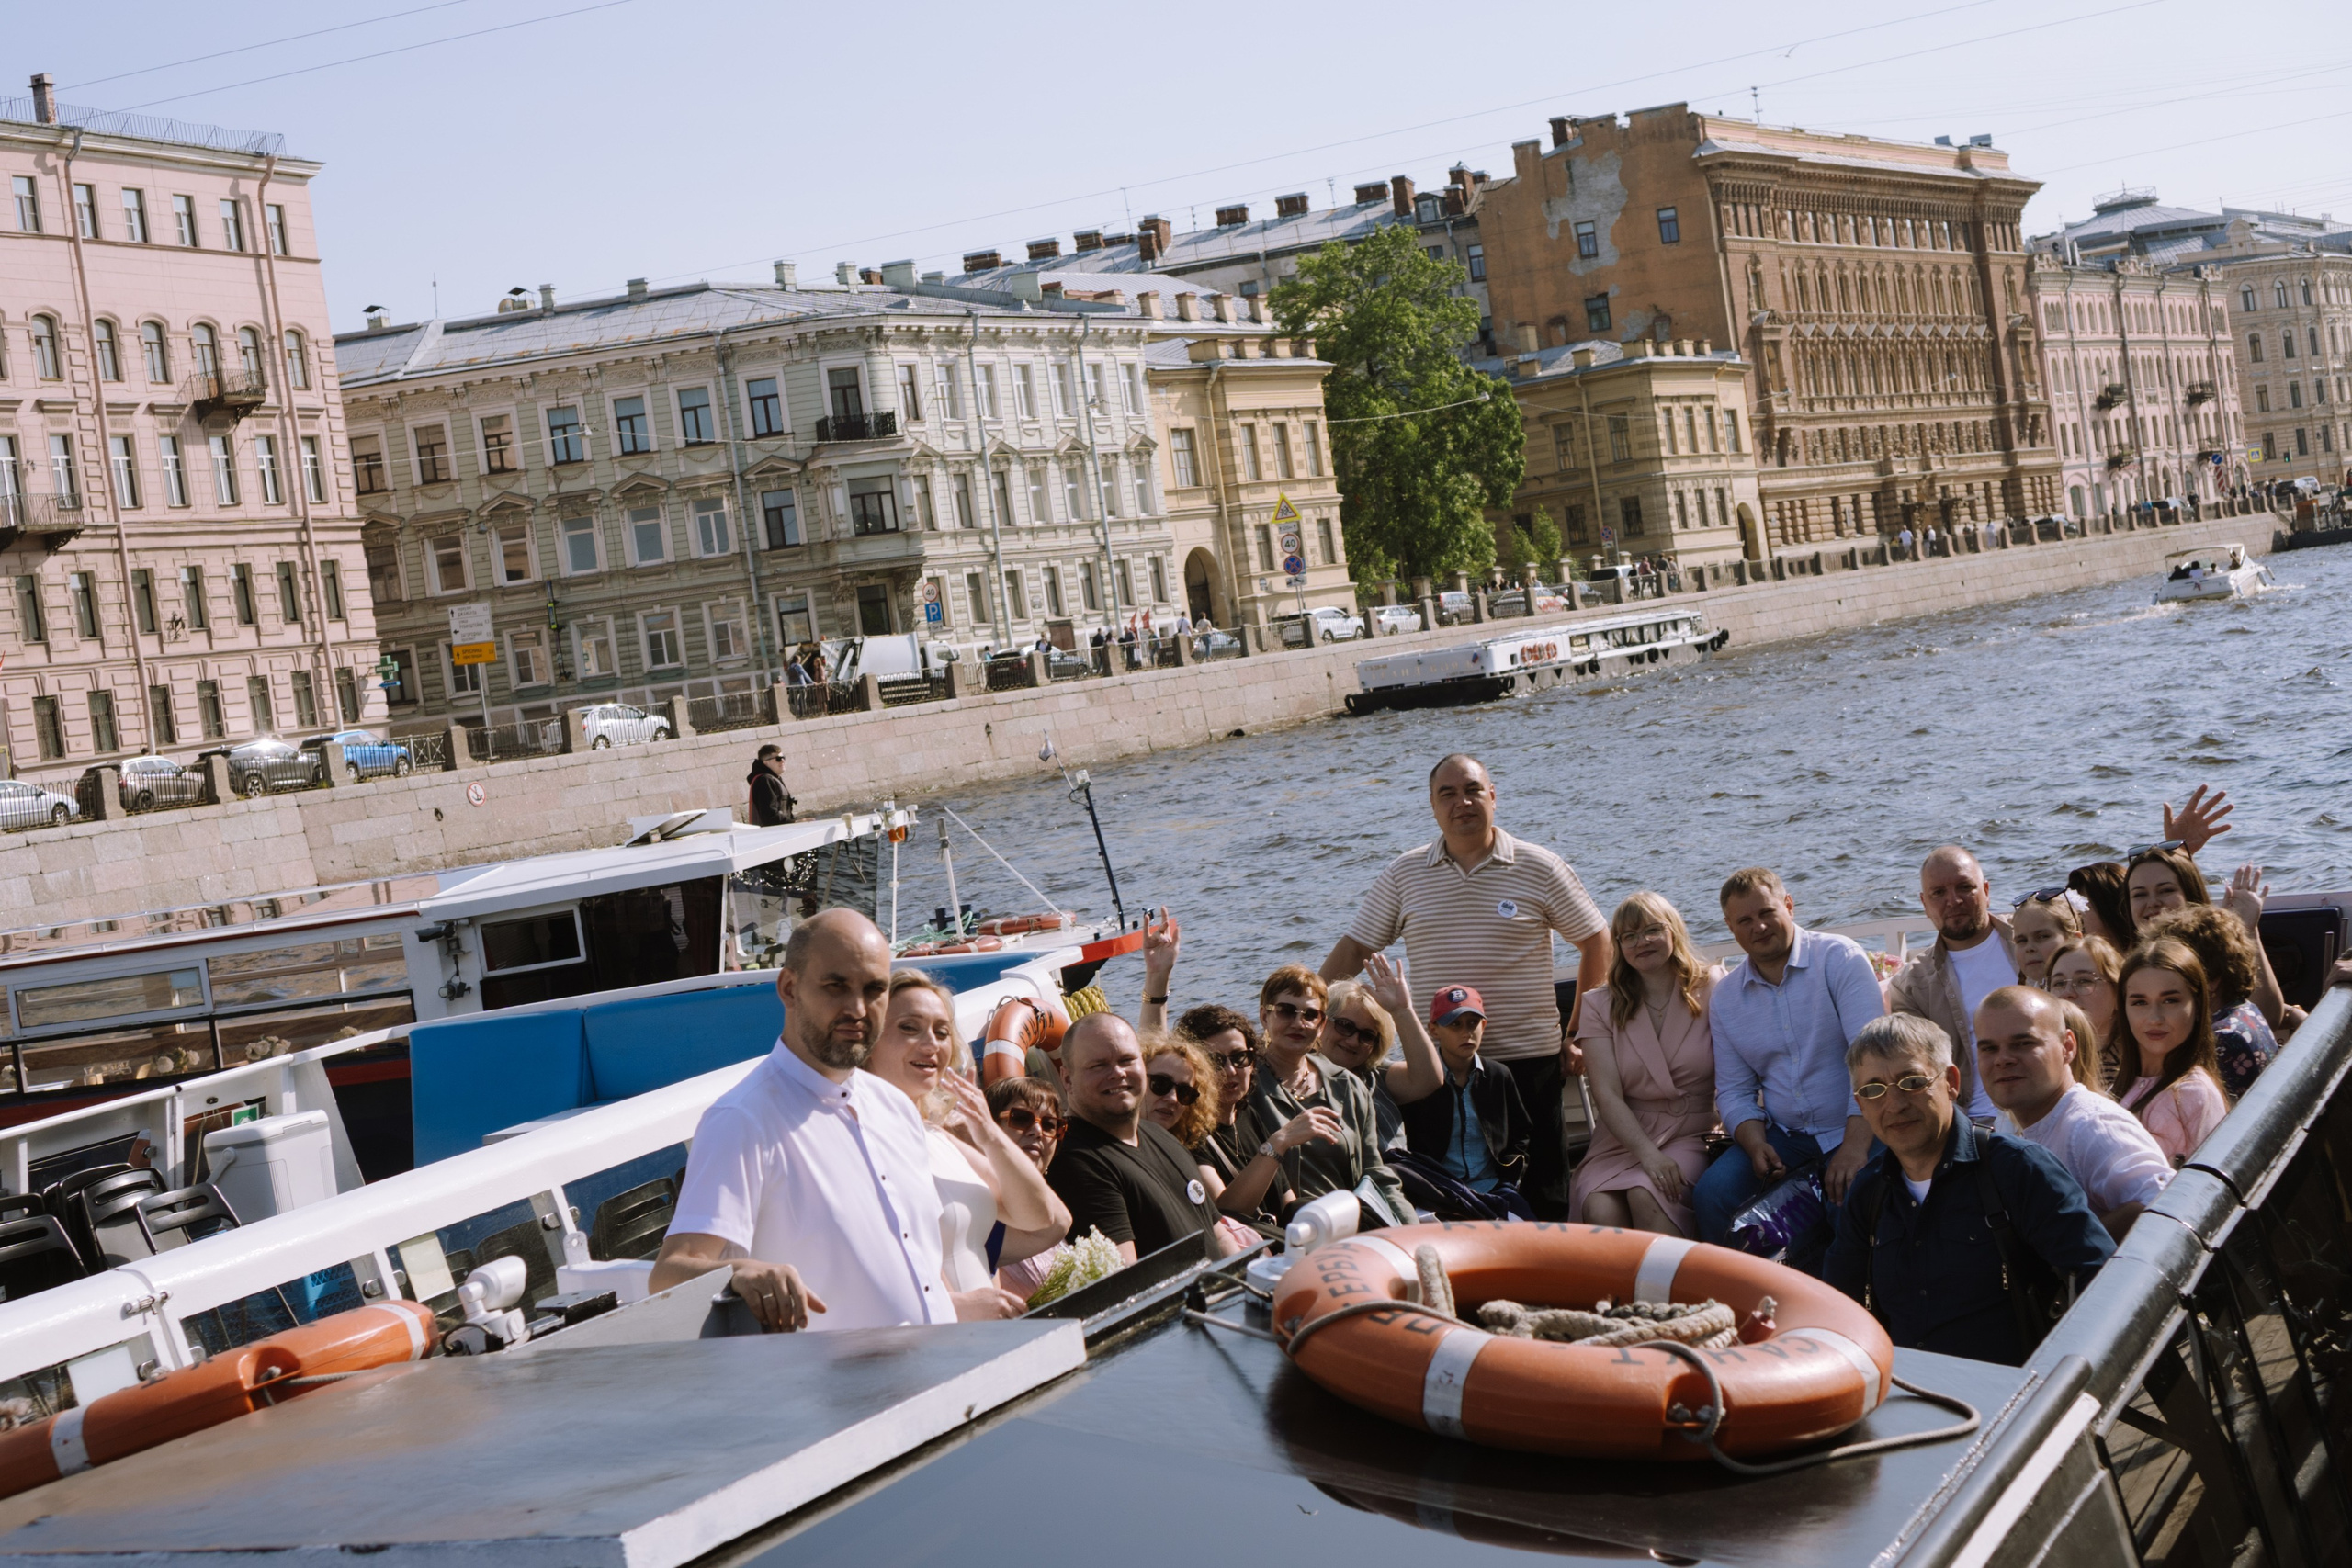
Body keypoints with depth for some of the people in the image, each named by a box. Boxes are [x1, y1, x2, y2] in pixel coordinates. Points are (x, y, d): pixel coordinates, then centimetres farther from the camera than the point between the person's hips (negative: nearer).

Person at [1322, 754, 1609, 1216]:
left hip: (1528, 1059, -1)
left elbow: (1596, 942, 7)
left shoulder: (1539, 868, 1)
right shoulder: (1402, 875, 6)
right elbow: (1352, 951, 9)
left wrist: (1579, 1032, 4)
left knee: (1543, 1192, 0)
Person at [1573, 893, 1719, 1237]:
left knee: (1646, 1195, -33)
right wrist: (1648, 1154, -17)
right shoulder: (1600, 1007, 8)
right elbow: (1607, 1095, -2)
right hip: (1621, 1139, 1)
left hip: (1691, 1136, -1)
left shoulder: (1709, 992, 6)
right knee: (1602, 1212, -31)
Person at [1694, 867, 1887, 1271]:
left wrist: (1855, 1145, -24)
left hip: (1853, 1130, -4)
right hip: (1783, 1136, 4)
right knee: (1711, 1194, -19)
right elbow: (1734, 1090, 12)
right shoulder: (1724, 997, 10)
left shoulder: (1840, 958, -5)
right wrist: (1755, 1144, -10)